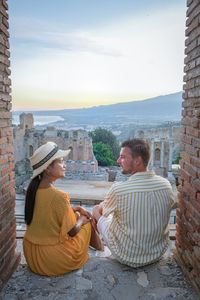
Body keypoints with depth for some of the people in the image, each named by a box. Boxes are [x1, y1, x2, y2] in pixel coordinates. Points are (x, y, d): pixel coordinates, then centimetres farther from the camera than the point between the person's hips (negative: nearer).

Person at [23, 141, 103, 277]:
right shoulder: (57, 196, -30)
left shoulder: (33, 189, -5)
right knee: (88, 223, 12)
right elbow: (72, 231, -18)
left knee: (74, 214, 21)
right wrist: (82, 220, 2)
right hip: (51, 259, -7)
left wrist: (77, 209, 7)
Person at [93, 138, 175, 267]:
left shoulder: (118, 190, -29)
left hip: (127, 257, -4)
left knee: (97, 209, 14)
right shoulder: (166, 184, -15)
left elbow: (104, 211, -6)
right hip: (159, 253, 5)